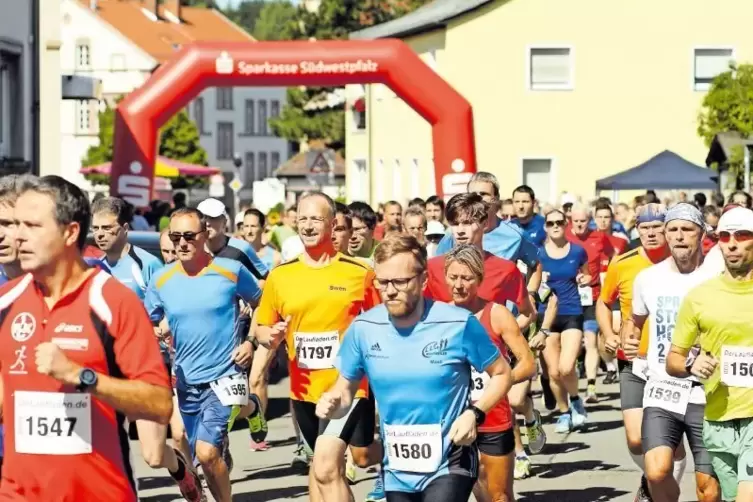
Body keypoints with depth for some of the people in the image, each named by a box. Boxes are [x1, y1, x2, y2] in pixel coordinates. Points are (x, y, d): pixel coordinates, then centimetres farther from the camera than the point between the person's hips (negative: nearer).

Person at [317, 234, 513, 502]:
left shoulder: (458, 323, -14)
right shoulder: (363, 328, -5)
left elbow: (501, 373, -2)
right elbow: (346, 389, 7)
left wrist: (474, 413, -18)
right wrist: (332, 404, -17)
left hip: (448, 465, -5)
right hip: (397, 472, 5)